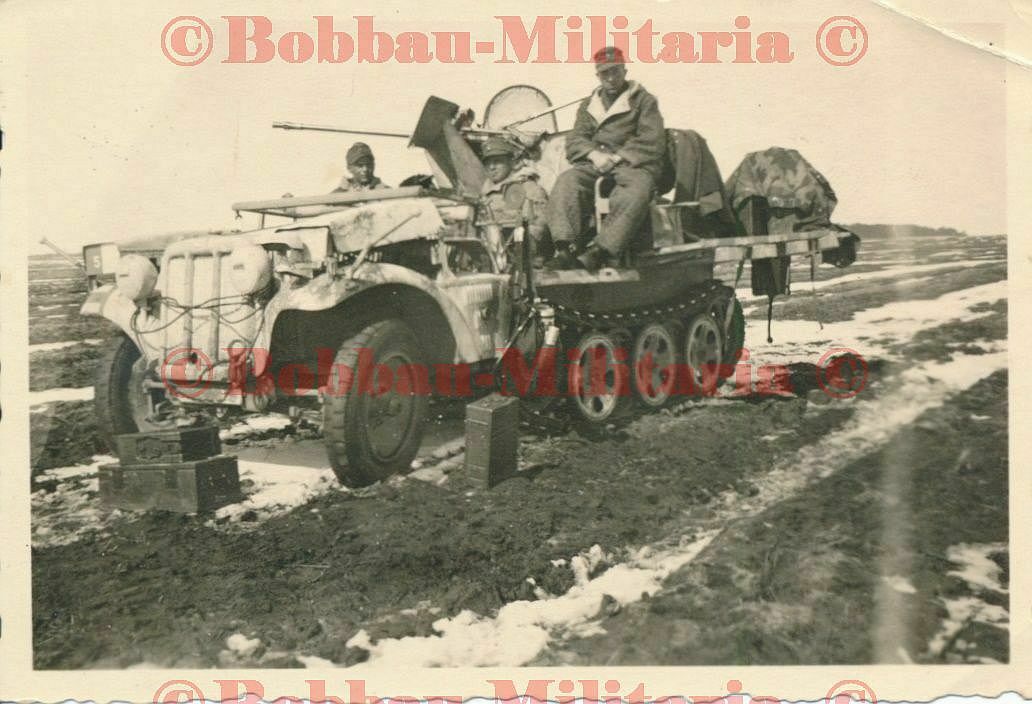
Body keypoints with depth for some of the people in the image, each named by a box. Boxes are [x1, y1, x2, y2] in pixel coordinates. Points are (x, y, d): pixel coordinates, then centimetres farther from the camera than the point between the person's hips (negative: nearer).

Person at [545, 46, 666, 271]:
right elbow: (574, 140, 14)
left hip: (633, 165, -3)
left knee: (637, 190, -38)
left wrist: (618, 157, -10)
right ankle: (564, 249, -44)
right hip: (594, 164, 3)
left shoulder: (644, 100, 15)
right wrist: (595, 154, -8)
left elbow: (653, 142, 2)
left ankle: (597, 253, -51)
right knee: (566, 181, -30)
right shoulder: (589, 104, 27)